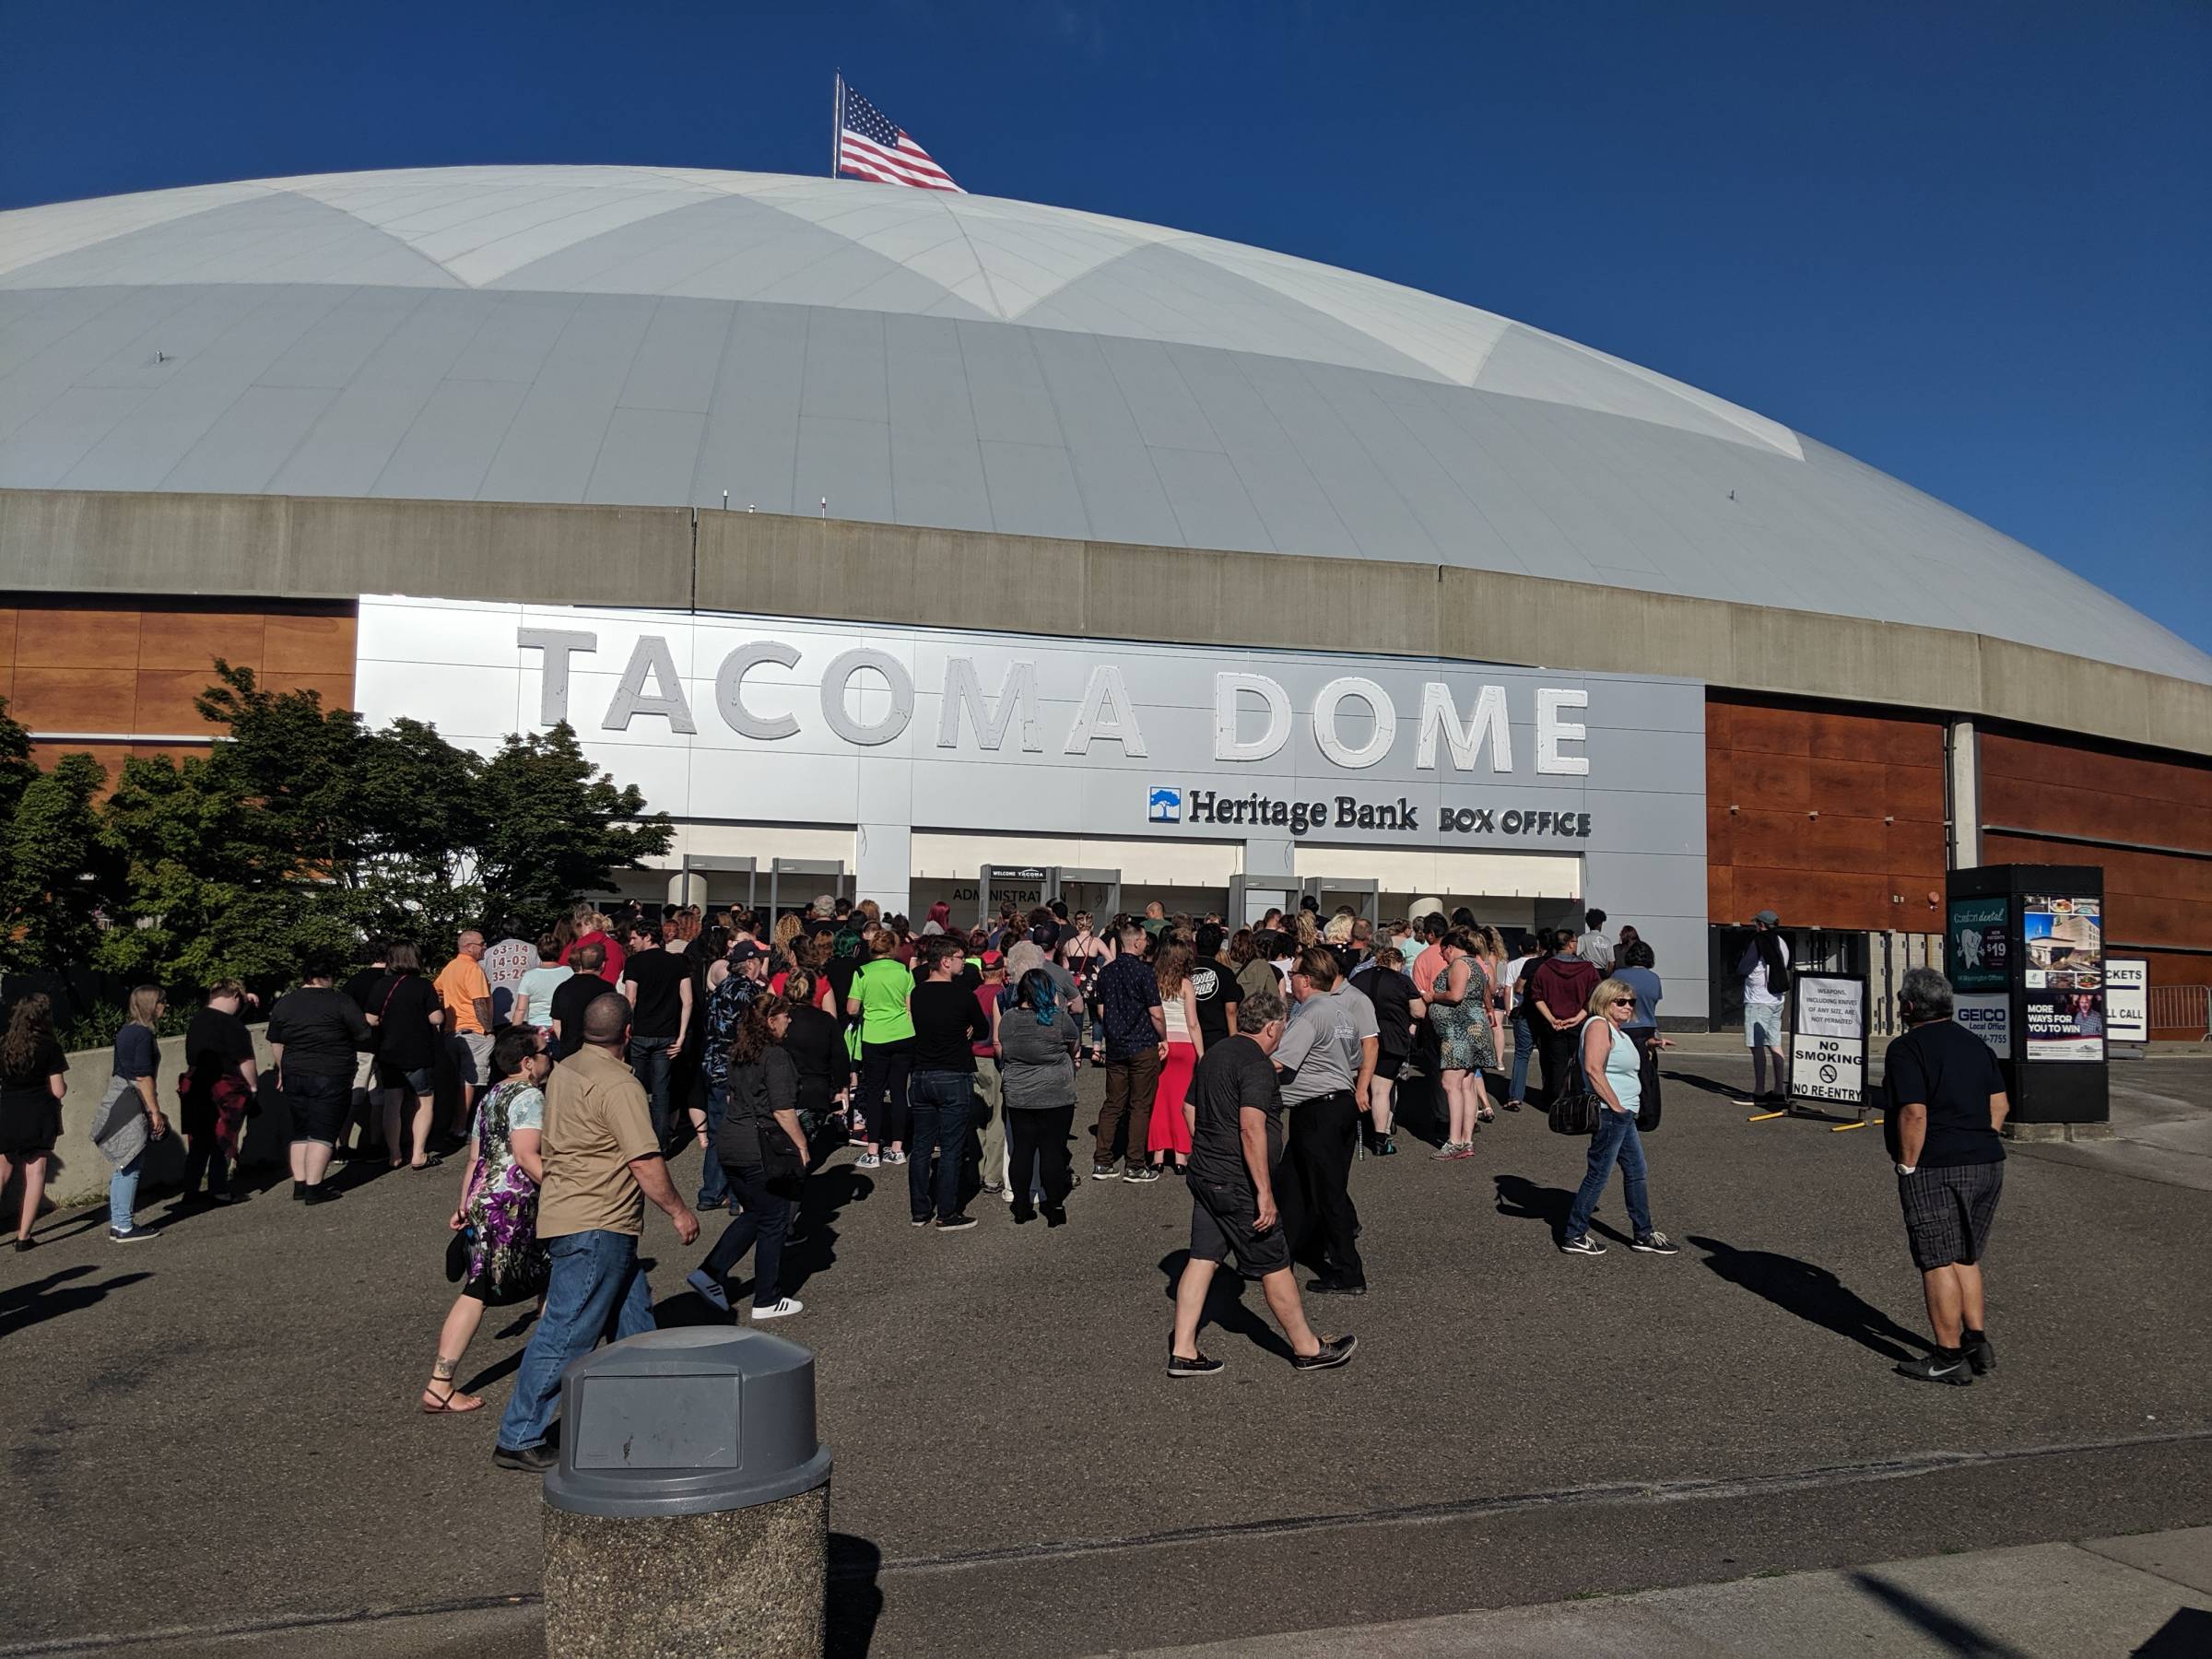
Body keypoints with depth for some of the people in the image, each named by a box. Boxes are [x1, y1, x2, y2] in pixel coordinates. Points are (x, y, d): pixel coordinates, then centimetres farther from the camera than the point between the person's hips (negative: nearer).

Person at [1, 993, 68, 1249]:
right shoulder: (50, 1048, -7)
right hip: (40, 1118, -3)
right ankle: (23, 1235, 4)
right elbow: (58, 1091, -8)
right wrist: (64, 1084, 14)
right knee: (36, 1173, 5)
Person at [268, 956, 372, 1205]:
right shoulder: (339, 1001, -9)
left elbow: (276, 1045, 12)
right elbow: (364, 1035, -5)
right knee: (322, 1133, -4)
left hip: (294, 1077, 6)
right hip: (332, 1078, -6)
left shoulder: (283, 1004, 7)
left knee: (300, 1131, 15)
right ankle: (314, 1188, -7)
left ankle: (299, 1184, 14)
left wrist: (282, 1071, 24)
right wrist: (345, 1044, 16)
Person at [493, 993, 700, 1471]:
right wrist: (679, 1212, -10)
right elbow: (645, 1162, -21)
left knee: (633, 1315, 17)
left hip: (568, 1212, 10)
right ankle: (518, 1440, 6)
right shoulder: (618, 1084, -19)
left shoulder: (564, 1071, 9)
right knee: (565, 1332, -2)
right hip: (595, 1227, -10)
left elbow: (549, 1145, 20)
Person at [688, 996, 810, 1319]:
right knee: (773, 1223, 6)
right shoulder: (776, 1057, -16)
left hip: (730, 1146, 8)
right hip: (762, 1151, -8)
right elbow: (783, 1110, -18)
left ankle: (710, 1273, 12)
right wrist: (801, 1144, -9)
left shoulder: (738, 1054, 10)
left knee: (752, 1214, 22)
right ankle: (768, 1301, 14)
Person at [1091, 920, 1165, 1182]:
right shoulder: (1144, 971, -14)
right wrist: (1163, 1039, 1)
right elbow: (1156, 1013, -13)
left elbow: (1101, 1010, 12)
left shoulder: (1106, 971, 5)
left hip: (1115, 1047, 6)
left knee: (1113, 1104, 12)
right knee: (1140, 1106, 2)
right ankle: (1135, 1166, 5)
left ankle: (1101, 1163, 11)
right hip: (1143, 1047, -6)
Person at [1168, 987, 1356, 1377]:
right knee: (1274, 1266, 4)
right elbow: (1252, 1129, -27)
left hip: (1204, 1174, 9)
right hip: (1237, 1184, -9)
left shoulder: (1214, 1054, 11)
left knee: (1202, 1259, 10)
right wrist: (1265, 1192, -25)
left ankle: (1182, 1352, 11)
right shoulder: (1257, 1066, -18)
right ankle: (1307, 1348, 18)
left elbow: (1189, 1108, 20)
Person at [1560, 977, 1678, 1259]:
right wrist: (1615, 1106, -22)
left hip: (1624, 1116, 11)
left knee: (1636, 1173, 15)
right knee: (1598, 1175, -4)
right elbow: (1593, 1068, -27)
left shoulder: (1616, 1030, 18)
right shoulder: (1599, 1025, -14)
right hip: (1609, 1115, -10)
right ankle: (1574, 1236, 4)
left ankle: (1644, 1235, 25)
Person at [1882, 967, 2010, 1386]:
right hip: (1987, 1164, 8)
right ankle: (1977, 1341, 17)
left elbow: (1914, 1114, -18)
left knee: (1938, 1262, -1)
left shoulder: (1907, 1049, -10)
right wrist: (1977, 1145, 16)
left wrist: (1907, 1165, -10)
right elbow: (2000, 1105, 12)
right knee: (1966, 1259, 18)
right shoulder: (1975, 1044, 14)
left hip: (1935, 1168, -8)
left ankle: (1949, 1358, 3)